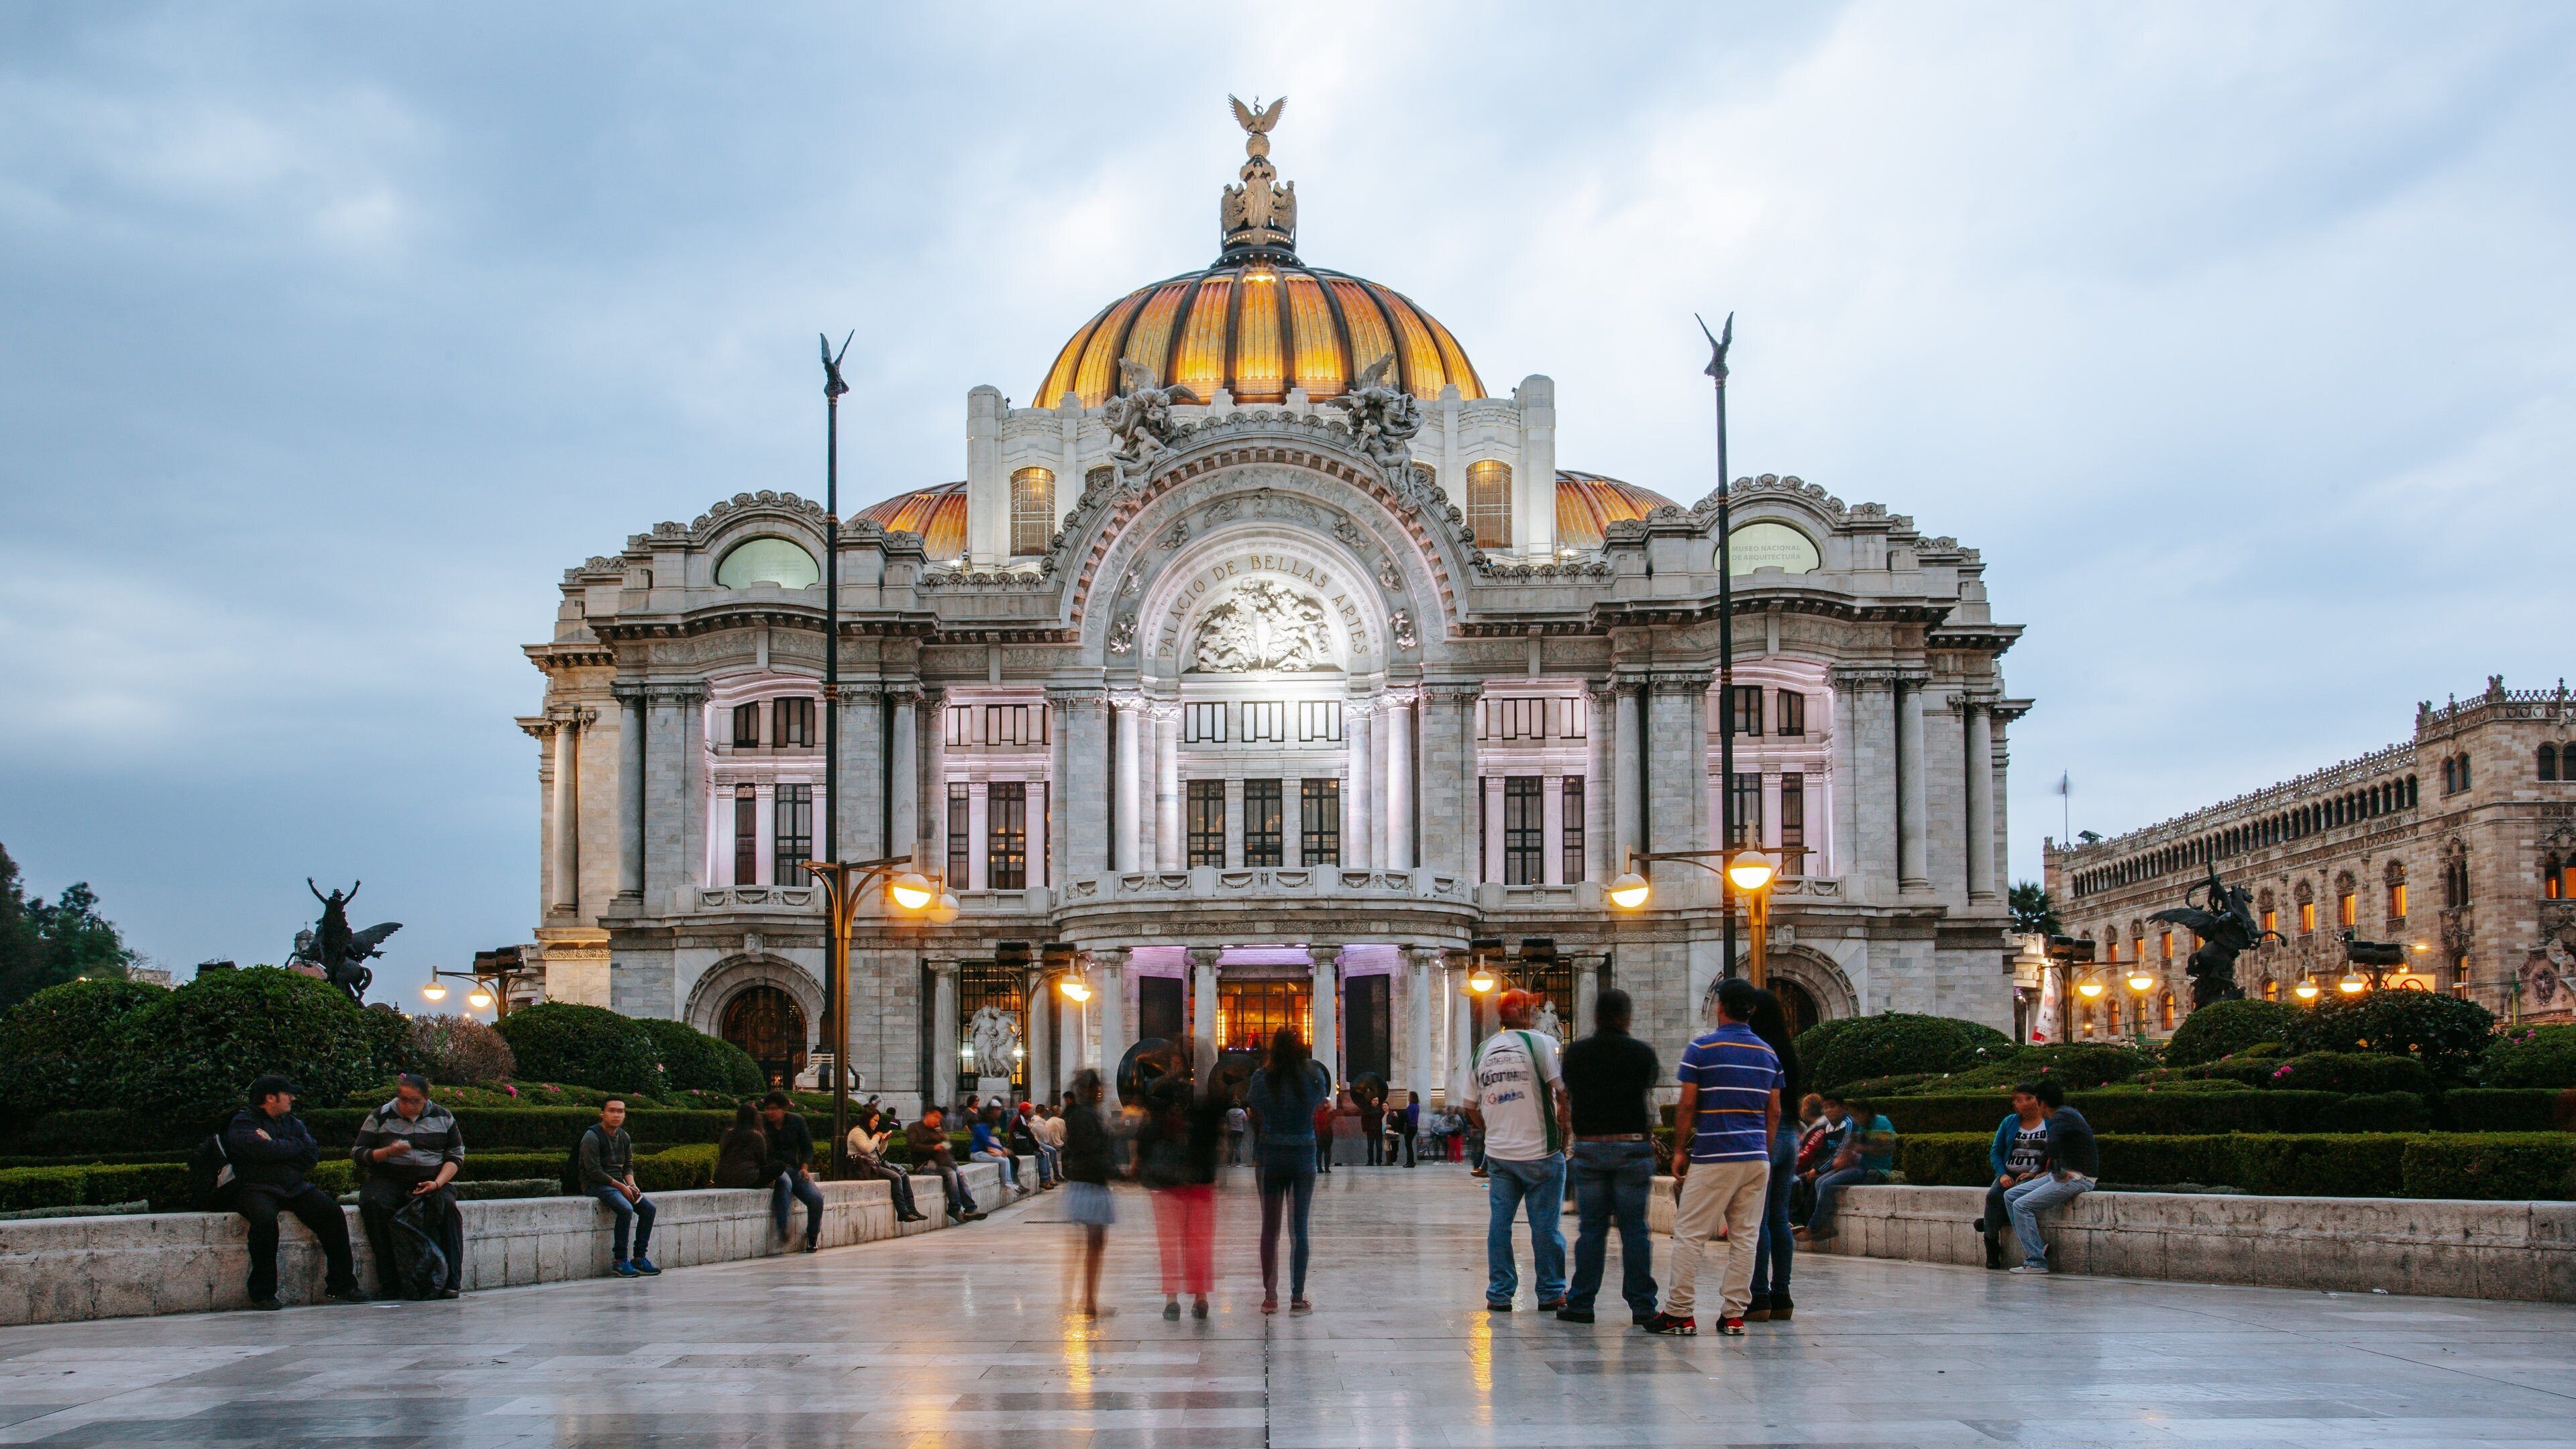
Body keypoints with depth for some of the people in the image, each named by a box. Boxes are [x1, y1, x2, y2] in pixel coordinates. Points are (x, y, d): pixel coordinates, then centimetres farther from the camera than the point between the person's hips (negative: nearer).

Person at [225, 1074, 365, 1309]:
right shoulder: (242, 1124, 2)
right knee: (265, 1218, -36)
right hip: (256, 1188, -6)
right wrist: (294, 1147, -1)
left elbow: (312, 1156, 6)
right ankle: (263, 1293, -25)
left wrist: (275, 1149, -5)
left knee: (332, 1211, -16)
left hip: (294, 1188, 6)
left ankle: (340, 1285, -9)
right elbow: (264, 1151, -17)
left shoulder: (293, 1122, 21)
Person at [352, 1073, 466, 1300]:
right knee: (374, 1203, -34)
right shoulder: (380, 1117, 7)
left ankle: (451, 1281, -31)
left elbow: (456, 1156, 9)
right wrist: (388, 1152, -14)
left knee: (447, 1205, -32)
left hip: (431, 1182, 0)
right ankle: (389, 1283, -30)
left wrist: (437, 1183, -9)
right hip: (389, 1181, 0)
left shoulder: (443, 1117, 10)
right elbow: (358, 1154, 5)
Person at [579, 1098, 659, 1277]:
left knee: (648, 1208, -11)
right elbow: (594, 1171, -18)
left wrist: (632, 1185, -4)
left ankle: (639, 1258, -6)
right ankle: (619, 1261, -22)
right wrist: (621, 1187, -17)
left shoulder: (624, 1138, 11)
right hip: (596, 1185, -8)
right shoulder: (592, 1136, -13)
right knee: (626, 1209, -30)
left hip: (618, 1182, 8)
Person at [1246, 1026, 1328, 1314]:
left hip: (1269, 1158, 0)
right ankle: (1298, 1298, 3)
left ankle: (1270, 1297, 9)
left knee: (1270, 1228, 8)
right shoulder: (1314, 1075, -6)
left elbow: (1252, 1107, 5)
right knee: (1300, 1229, 5)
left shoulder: (1262, 1077, -7)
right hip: (1304, 1157, 0)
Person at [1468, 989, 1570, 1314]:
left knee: (1499, 1223, 9)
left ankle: (1499, 1294, 11)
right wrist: (1566, 1130, 0)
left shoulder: (1482, 1052, 8)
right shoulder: (1541, 1044, -8)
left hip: (1498, 1153, 4)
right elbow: (1563, 1092, -13)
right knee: (1546, 1225, 4)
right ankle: (1551, 1293, 11)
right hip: (1540, 1152, -4)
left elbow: (1472, 1109, 13)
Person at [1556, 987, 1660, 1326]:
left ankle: (1581, 1303, 7)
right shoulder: (1641, 1053, -4)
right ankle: (1642, 1306, 3)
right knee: (1635, 1228, 2)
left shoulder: (1576, 1052, 1)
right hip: (1633, 1147, -2)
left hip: (1588, 1147, 2)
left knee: (1590, 1227, 7)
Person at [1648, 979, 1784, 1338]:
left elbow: (1686, 1107, -5)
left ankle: (1680, 1312, -1)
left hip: (1713, 1159, -5)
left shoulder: (1701, 1049, -5)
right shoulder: (1769, 1054, 10)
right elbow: (1774, 1113, 11)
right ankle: (1734, 1315, 7)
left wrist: (1679, 1151, 4)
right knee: (1745, 1237, 7)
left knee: (1689, 1234, 0)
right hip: (1757, 1158, 5)